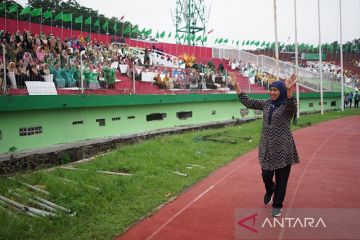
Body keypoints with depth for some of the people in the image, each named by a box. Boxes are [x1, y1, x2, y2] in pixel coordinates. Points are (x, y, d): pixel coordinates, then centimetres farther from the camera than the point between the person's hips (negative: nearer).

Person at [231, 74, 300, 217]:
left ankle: (277, 205, 25)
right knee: (266, 176, 7)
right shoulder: (266, 104, 6)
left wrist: (289, 90, -52)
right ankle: (269, 191, 42)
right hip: (267, 148, 4)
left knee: (281, 179, 6)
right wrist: (236, 87, 1)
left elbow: (292, 105, -34)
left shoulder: (287, 106, -10)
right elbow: (248, 102, 9)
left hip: (283, 149, -4)